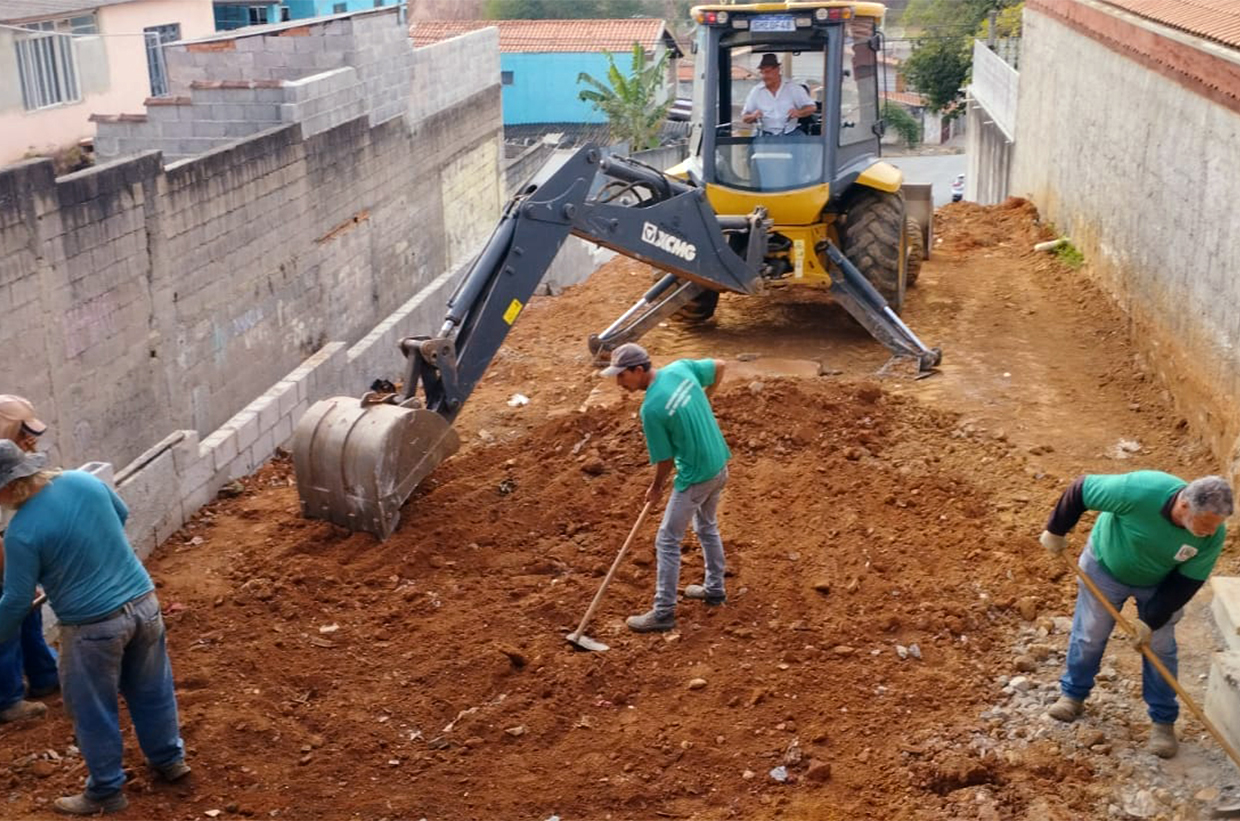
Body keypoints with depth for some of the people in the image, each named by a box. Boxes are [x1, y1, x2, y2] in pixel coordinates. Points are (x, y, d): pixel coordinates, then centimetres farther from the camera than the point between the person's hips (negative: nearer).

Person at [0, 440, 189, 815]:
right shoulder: (84, 481, -2)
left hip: (93, 626, -6)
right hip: (144, 603, 6)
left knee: (93, 712, 14)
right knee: (152, 689, 24)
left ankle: (106, 792, 28)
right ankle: (169, 759, 41)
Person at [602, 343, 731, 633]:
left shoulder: (651, 409, -24)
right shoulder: (681, 367, -5)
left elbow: (665, 459, -14)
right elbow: (719, 366, 12)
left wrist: (656, 488, 5)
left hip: (696, 477, -9)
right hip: (720, 466, 9)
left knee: (667, 541, 2)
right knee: (707, 527, 28)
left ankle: (664, 612, 8)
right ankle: (715, 589, 42)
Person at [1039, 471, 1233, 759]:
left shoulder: (1213, 536, -31)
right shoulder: (1140, 491, -43)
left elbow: (1187, 582, -18)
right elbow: (1080, 490, -29)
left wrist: (1151, 621, -19)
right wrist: (1055, 531, -16)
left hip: (1160, 583, 2)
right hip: (1105, 566, -1)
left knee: (1159, 647, 4)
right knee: (1089, 636, 11)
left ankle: (1163, 721, 21)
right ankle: (1073, 694, 33)